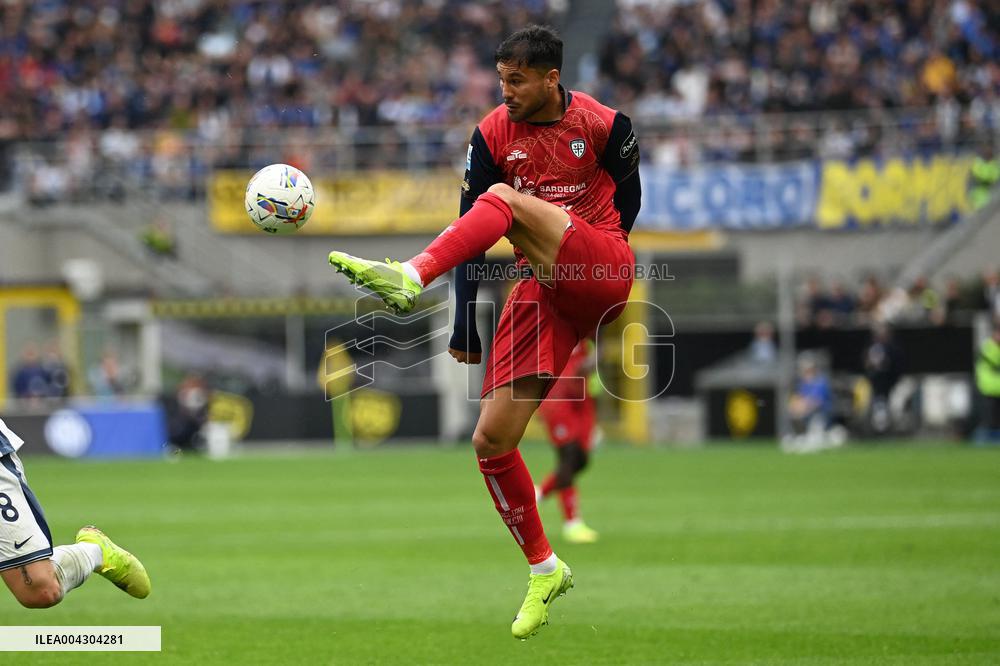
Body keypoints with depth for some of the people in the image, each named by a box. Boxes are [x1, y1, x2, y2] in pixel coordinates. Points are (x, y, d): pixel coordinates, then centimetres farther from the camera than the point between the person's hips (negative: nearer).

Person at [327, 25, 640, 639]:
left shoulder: (605, 125, -2)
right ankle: (545, 570, 9)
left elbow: (628, 199, 16)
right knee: (491, 440, -6)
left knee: (505, 198, -28)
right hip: (540, 292, 4)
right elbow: (472, 229, 6)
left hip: (604, 276, -4)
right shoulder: (493, 135, 5)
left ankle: (411, 277, -47)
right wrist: (464, 324, 3)